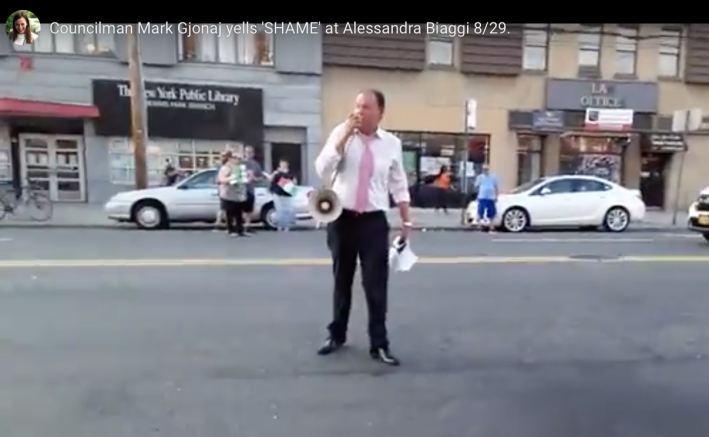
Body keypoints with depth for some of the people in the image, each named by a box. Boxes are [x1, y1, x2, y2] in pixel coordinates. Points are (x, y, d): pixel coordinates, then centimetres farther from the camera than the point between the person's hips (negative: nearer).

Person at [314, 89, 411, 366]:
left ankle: (379, 344, 17)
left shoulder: (391, 143, 2)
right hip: (342, 217, 1)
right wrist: (344, 136, -18)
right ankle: (337, 335, 33)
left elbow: (399, 184, 8)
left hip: (374, 220, 0)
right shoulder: (341, 133, -1)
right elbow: (322, 171, -13)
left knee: (376, 284, 1)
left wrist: (406, 220, 8)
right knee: (342, 280, 14)